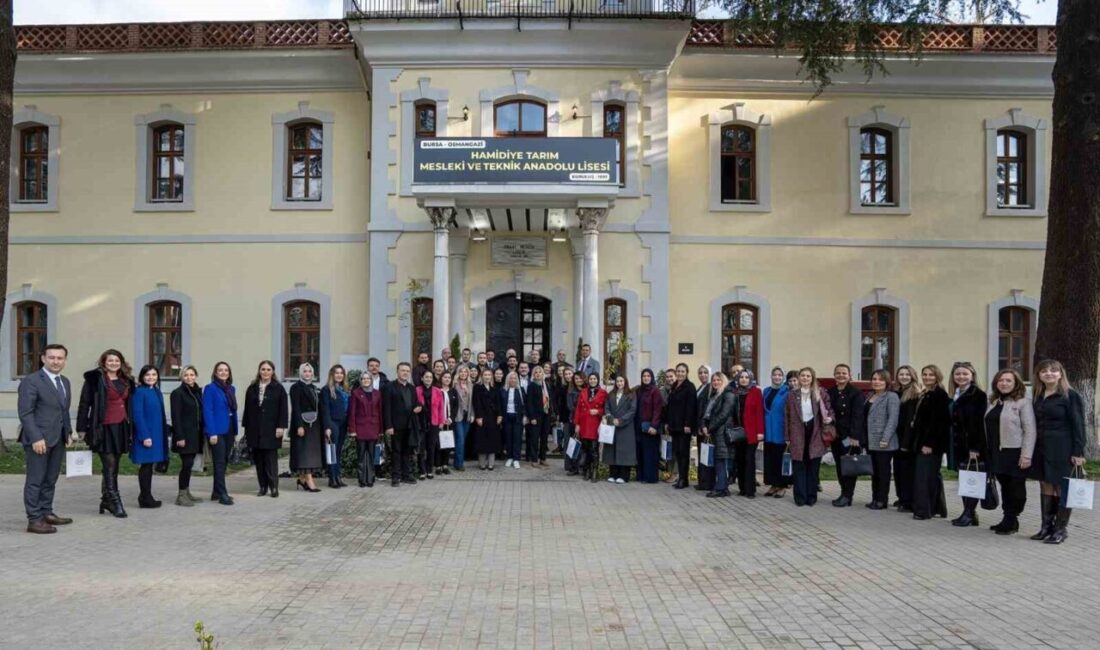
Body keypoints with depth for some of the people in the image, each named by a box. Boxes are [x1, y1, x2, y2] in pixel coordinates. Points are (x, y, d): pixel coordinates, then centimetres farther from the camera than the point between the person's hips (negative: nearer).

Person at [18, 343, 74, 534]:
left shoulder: (65, 382, 15)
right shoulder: (31, 381, -9)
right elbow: (25, 413, -13)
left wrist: (68, 432, 11)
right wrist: (36, 438, -19)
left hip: (58, 439, 7)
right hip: (38, 439, -7)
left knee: (50, 479, 12)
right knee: (35, 480, -2)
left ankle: (47, 513, 21)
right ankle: (34, 520, 1)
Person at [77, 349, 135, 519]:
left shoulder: (126, 381, 14)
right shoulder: (95, 379, -4)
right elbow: (84, 404, -6)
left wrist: (129, 426, 13)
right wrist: (82, 428, -9)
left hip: (121, 427, 6)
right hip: (104, 427, -6)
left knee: (113, 467, 12)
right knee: (110, 467, -7)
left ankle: (106, 500, 23)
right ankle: (116, 503, -6)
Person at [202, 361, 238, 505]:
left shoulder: (231, 388, 12)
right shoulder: (210, 388, -7)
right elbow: (207, 411, -12)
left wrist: (235, 431, 9)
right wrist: (212, 433, -18)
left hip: (229, 430, 7)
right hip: (217, 431, -7)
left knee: (224, 462, 12)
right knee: (220, 462, -5)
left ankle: (217, 492, 22)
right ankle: (222, 494, -3)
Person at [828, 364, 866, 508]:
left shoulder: (856, 393, -6)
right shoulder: (830, 393, 9)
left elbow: (857, 416, -13)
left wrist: (854, 436, -19)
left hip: (850, 436, -5)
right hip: (836, 436, 5)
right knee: (839, 466, 9)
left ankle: (847, 496, 5)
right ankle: (844, 494, 19)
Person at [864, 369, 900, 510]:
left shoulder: (891, 397, -8)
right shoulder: (870, 397, 15)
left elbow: (893, 419, -16)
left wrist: (885, 439, -21)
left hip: (884, 443, -7)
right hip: (871, 441, 7)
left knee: (883, 471, 1)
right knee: (874, 471, 12)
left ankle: (882, 500, 8)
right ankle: (875, 498, 19)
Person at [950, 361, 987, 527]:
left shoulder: (979, 395, -9)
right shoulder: (956, 396, 14)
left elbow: (981, 422, -15)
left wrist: (975, 447, -20)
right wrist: (953, 444, 9)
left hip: (973, 445, -7)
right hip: (960, 445, 7)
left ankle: (969, 514, 2)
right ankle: (969, 513, 15)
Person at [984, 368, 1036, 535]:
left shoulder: (1023, 402, -6)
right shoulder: (993, 402, 13)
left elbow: (1030, 431, -11)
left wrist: (1026, 455, -17)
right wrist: (988, 450, 11)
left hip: (1015, 453, -6)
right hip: (996, 453, 6)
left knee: (1016, 488, 3)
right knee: (1004, 487, 12)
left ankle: (1011, 521, 12)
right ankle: (1008, 520, 20)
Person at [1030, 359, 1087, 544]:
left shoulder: (1071, 396, -6)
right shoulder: (1038, 396, 12)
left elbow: (1078, 425, -8)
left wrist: (1078, 452, -13)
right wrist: (1031, 450, 10)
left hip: (1062, 449, -6)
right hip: (1042, 447, 6)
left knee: (1061, 488, 0)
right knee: (1045, 487, 9)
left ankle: (1061, 529, 7)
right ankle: (1047, 527, 15)